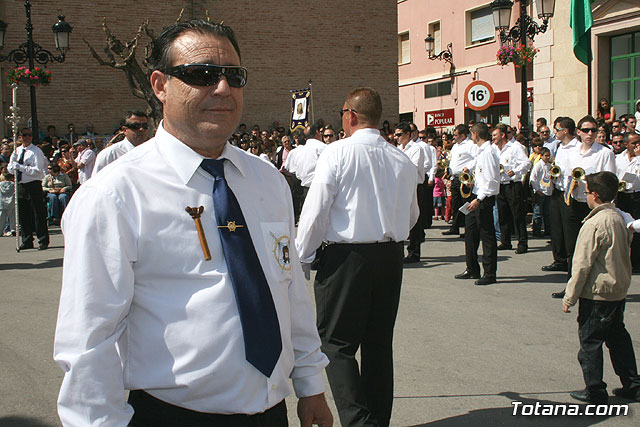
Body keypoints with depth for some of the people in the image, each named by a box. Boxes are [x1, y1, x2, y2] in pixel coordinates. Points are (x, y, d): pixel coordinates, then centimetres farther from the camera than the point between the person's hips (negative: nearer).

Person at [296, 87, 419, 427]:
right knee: (379, 342, 13)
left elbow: (315, 210, -10)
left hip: (346, 257, -5)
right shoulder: (403, 161, 5)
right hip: (391, 257, 6)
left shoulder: (338, 153, -10)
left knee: (337, 343, 1)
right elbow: (412, 216, 16)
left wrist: (302, 255, 1)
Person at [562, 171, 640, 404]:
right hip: (619, 290, 8)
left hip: (597, 292, -8)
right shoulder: (619, 219, 4)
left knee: (590, 341, 4)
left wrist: (570, 297, -11)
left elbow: (582, 265, -18)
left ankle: (595, 392, 11)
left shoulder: (594, 224, -20)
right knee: (618, 336, 19)